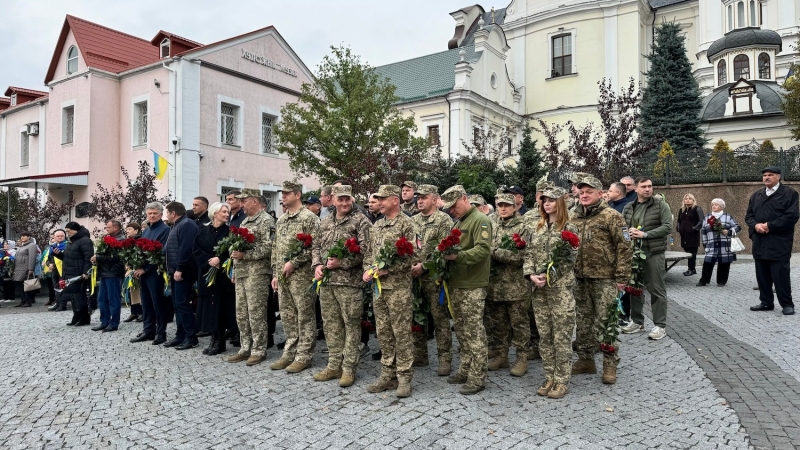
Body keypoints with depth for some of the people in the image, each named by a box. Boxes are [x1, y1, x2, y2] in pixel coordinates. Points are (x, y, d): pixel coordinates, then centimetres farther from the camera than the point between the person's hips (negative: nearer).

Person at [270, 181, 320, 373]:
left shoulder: (309, 217, -8)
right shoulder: (280, 220, 16)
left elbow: (313, 246, -16)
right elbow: (276, 249, 19)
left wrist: (293, 263, -17)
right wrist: (275, 273, 14)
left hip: (302, 275, -8)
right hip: (283, 276, 8)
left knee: (304, 317, 0)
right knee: (287, 317, 13)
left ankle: (303, 356, 8)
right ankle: (289, 354, 23)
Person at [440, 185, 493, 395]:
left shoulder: (480, 220, -9)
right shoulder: (458, 222, 19)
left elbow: (483, 249, -21)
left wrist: (458, 256, -30)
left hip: (473, 285, -9)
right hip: (456, 283, 9)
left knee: (474, 332, -4)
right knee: (462, 331, 14)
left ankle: (478, 377, 4)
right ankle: (465, 370, 25)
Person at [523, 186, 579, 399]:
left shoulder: (569, 229, -3)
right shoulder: (536, 228, 12)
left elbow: (569, 259, -9)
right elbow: (528, 255, 9)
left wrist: (548, 275, -16)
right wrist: (531, 275, -7)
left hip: (561, 288, -5)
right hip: (539, 289, 5)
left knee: (561, 336, 0)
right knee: (544, 335, 11)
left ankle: (562, 381, 11)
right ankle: (549, 377, 22)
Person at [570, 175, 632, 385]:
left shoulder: (611, 216, -7)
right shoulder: (574, 217, 10)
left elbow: (624, 247, -10)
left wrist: (621, 278, -13)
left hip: (605, 278, -6)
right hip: (580, 278, 6)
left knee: (605, 322, -2)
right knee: (583, 321, 13)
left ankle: (610, 364, 12)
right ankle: (585, 359, 26)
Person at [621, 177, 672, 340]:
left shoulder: (661, 205, -3)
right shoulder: (628, 207, 10)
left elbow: (667, 226, -11)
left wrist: (645, 234, -18)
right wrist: (628, 231, -10)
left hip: (654, 252, -5)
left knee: (656, 289, 0)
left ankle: (660, 325, 10)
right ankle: (637, 321, 26)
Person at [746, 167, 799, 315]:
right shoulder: (756, 195, 16)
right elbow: (748, 215, 14)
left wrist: (770, 226, -16)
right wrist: (755, 225, -7)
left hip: (779, 243, -6)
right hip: (760, 243, 6)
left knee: (780, 274, -4)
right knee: (762, 275, 9)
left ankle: (787, 304, 7)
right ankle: (766, 302, 18)